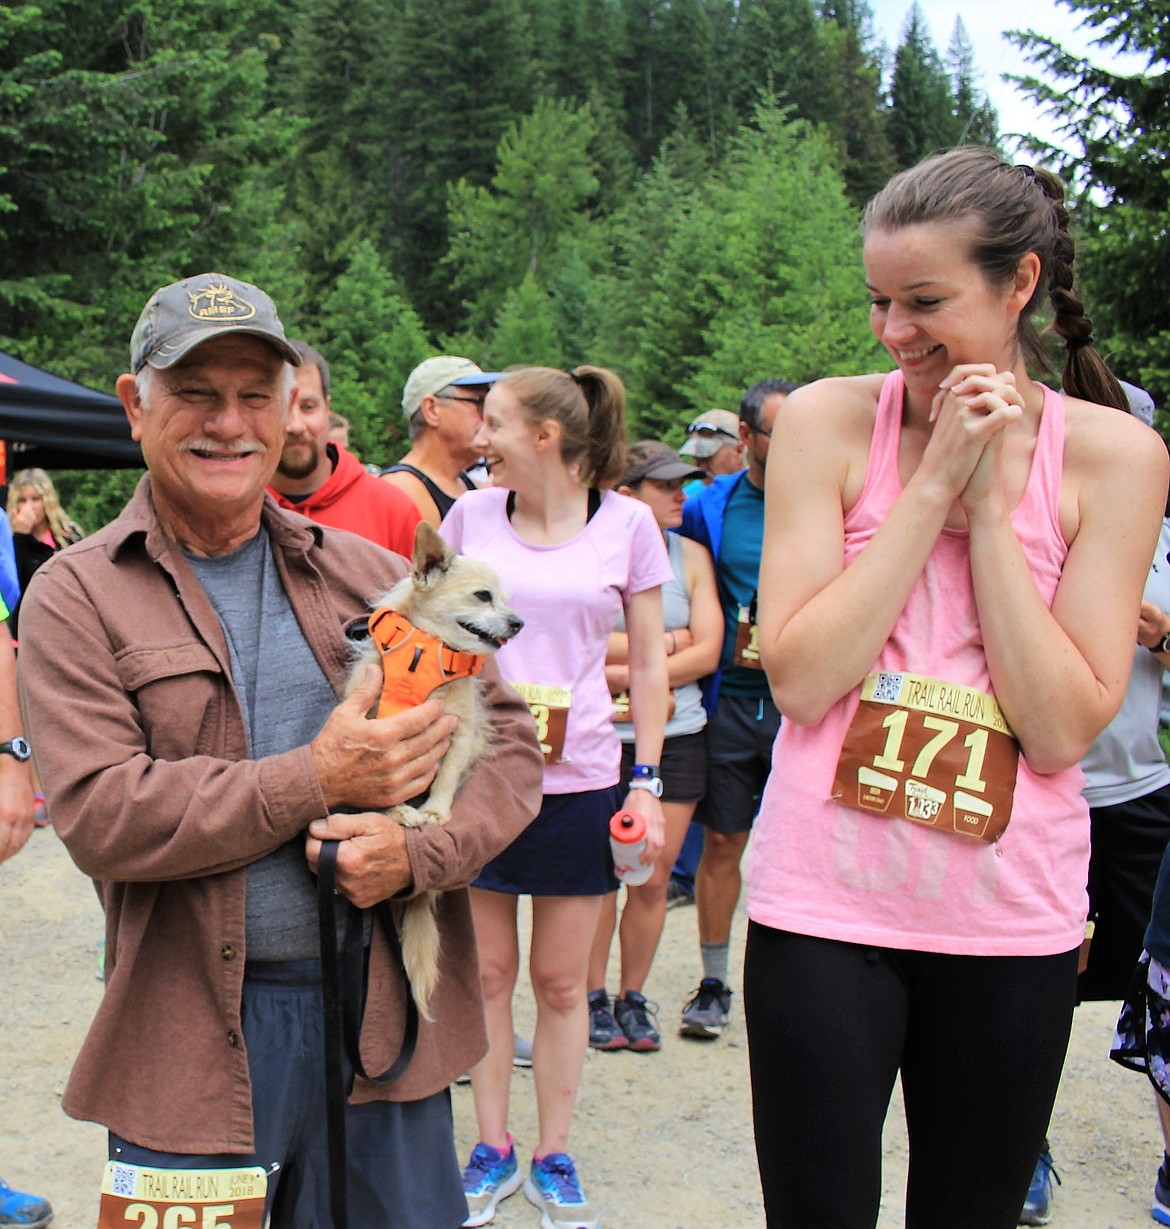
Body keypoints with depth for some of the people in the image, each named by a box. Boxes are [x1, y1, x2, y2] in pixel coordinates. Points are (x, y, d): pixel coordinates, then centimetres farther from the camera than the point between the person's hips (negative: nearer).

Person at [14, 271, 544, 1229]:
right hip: (195, 1043, -3)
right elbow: (99, 815, -14)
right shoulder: (77, 597, -2)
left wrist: (419, 851, -13)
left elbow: (507, 740, 5)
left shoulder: (374, 575, 7)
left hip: (390, 1019, 3)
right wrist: (317, 781, -17)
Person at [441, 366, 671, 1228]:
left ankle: (554, 1158, 25)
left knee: (562, 981, 9)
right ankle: (493, 1150, 26)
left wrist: (647, 781, -2)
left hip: (580, 780, -1)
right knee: (487, 973, 10)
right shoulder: (471, 514, 2)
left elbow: (650, 661, 3)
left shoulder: (628, 522, -2)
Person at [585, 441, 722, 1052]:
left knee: (653, 877, 6)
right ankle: (596, 998, 18)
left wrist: (631, 671, -10)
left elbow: (707, 653, 0)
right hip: (603, 737, -3)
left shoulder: (691, 555, 7)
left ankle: (633, 998, 21)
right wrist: (667, 642, -8)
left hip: (676, 735, 3)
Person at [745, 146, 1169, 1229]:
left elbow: (1063, 729, -10)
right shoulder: (829, 420, -3)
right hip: (827, 903, -1)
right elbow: (798, 676, -13)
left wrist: (990, 509, -14)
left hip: (1013, 919, 2)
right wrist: (935, 483, -14)